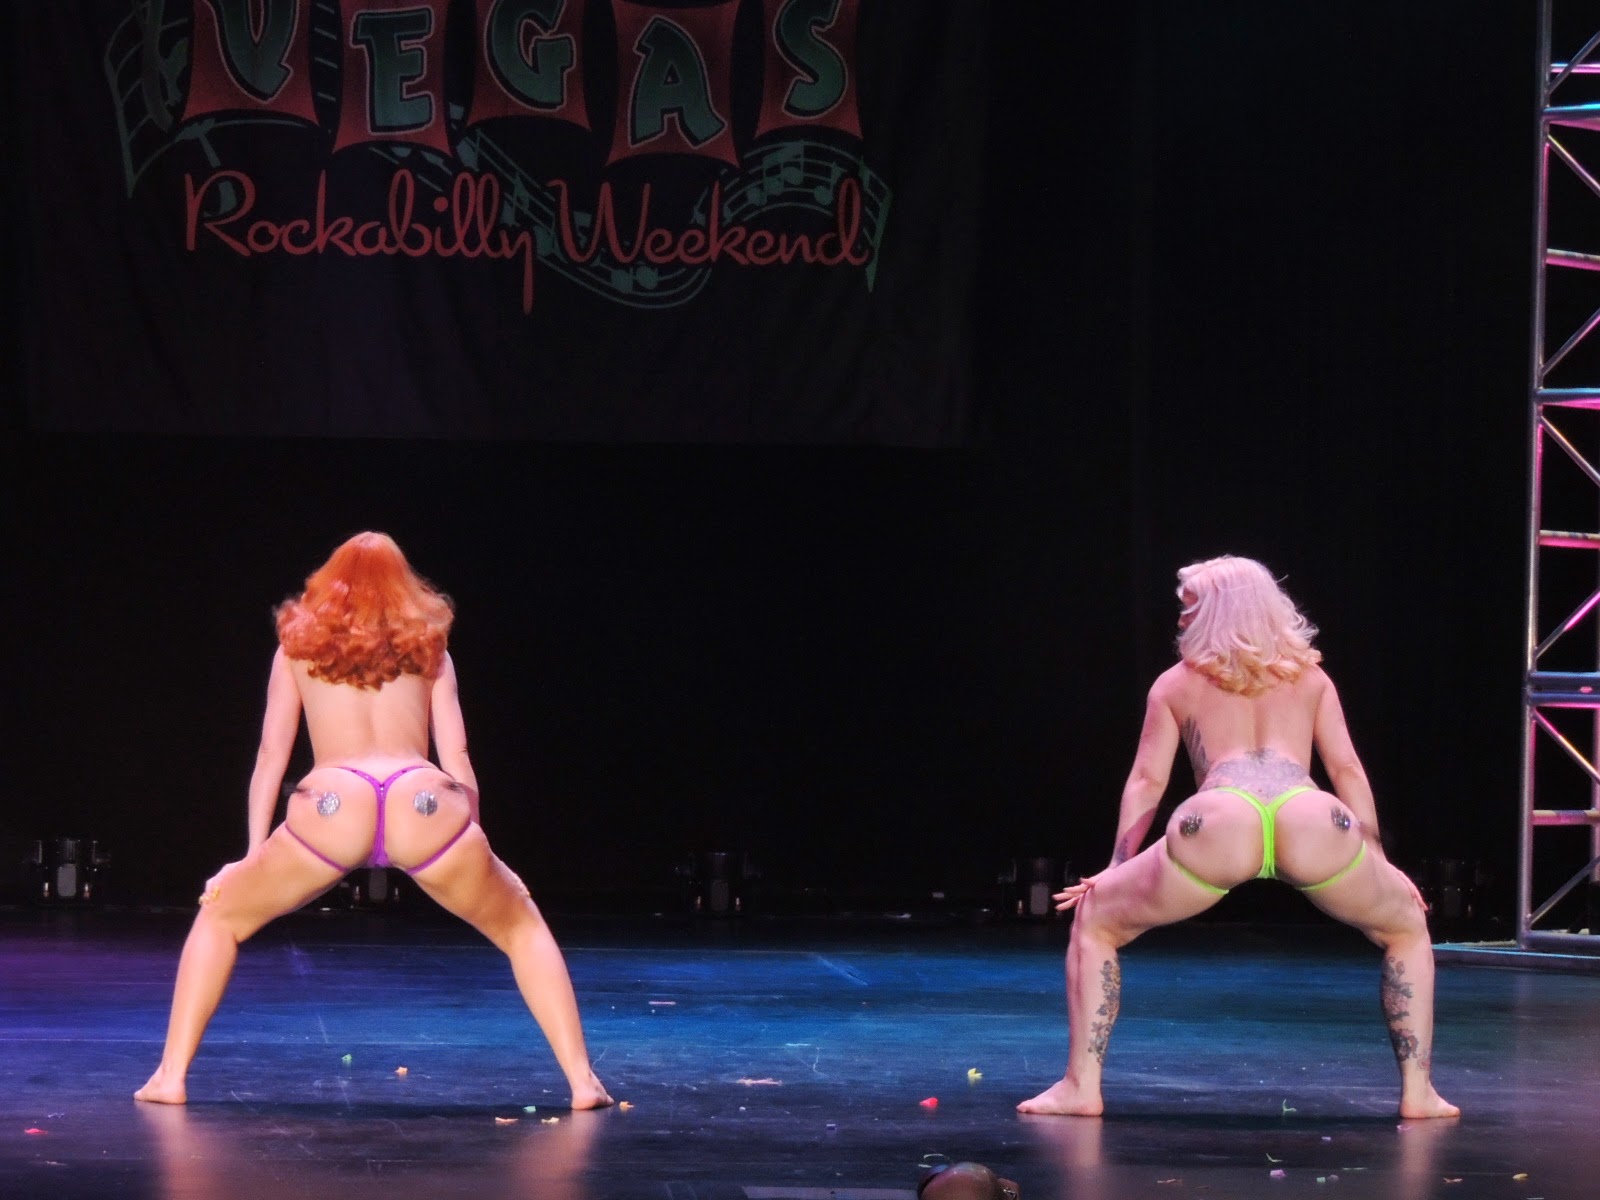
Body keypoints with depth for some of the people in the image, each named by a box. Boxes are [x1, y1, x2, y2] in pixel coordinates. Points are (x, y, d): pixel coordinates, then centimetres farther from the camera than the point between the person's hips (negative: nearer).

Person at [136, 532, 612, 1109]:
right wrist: (475, 855, 27)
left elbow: (271, 754, 21)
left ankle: (170, 1075, 10)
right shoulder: (427, 645, 27)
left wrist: (253, 857, 25)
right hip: (424, 803, 1)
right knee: (520, 927, 23)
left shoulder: (300, 644, 27)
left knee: (222, 916, 22)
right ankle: (582, 1080, 11)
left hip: (331, 804, 0)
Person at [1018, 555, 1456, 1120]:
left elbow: (1147, 781, 25)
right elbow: (1346, 770, 28)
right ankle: (1418, 1091, 18)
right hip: (1315, 823, 1)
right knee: (1407, 929, 28)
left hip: (1217, 824, -1)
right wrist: (1380, 862, 31)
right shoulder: (1310, 679, 33)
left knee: (1094, 921, 19)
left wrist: (1115, 871, 29)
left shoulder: (1177, 684, 29)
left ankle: (1081, 1085, 7)